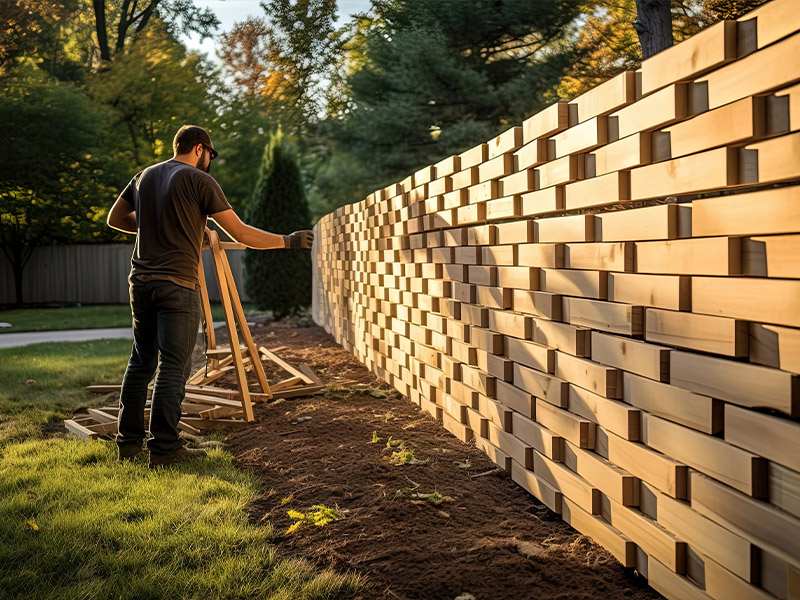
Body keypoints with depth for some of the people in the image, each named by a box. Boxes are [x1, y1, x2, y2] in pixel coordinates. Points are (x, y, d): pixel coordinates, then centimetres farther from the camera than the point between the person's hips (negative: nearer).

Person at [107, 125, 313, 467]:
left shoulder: (145, 176, 14)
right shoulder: (199, 180, -5)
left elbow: (115, 219, 24)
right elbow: (240, 234, -6)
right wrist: (288, 241, 3)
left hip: (141, 281, 7)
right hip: (177, 284, -7)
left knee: (141, 361, 14)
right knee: (173, 365, -2)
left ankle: (129, 442, 20)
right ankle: (164, 448, 0)